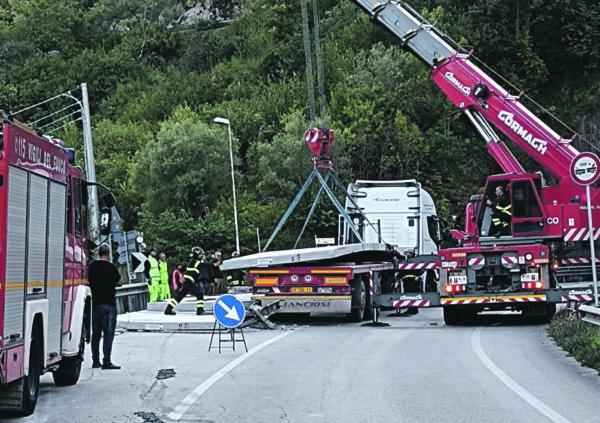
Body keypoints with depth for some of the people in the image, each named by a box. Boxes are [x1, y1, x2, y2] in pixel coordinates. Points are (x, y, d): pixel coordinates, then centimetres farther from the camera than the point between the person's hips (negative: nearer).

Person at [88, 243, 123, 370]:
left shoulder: (91, 266, 3)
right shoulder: (111, 267, -10)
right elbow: (120, 283, 1)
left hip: (95, 303, 5)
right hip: (109, 304, -5)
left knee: (96, 333, 12)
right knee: (108, 333, -4)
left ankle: (95, 361, 16)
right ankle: (106, 361, -8)